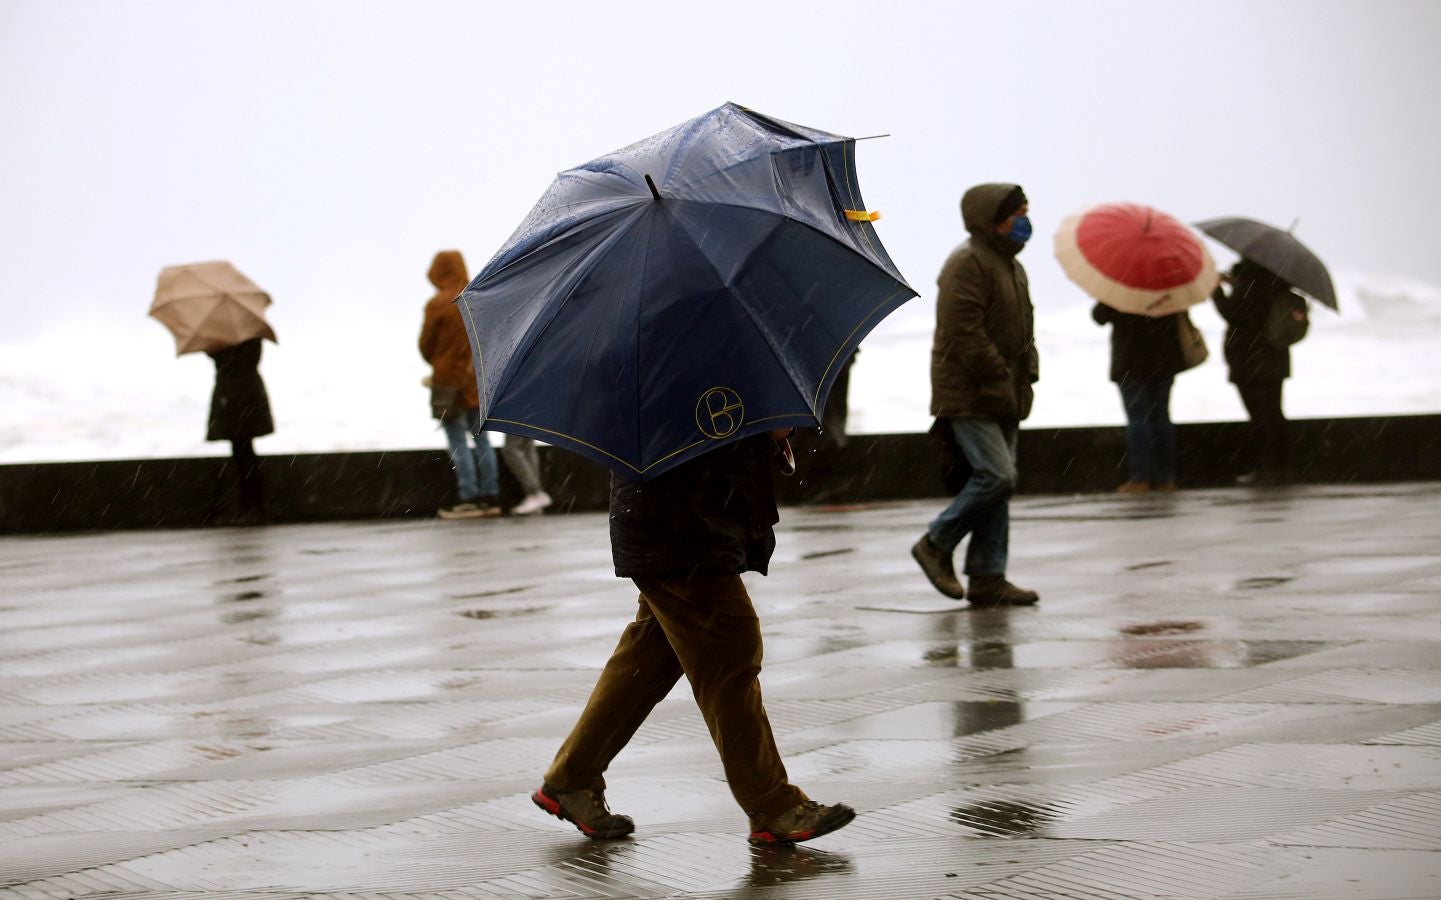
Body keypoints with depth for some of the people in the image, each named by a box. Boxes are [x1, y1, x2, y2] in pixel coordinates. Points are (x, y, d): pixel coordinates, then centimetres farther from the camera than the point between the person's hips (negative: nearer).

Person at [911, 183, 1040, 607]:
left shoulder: (1012, 267, 20)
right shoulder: (967, 263, -13)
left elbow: (1023, 330, 26)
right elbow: (963, 332, -21)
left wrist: (1027, 374, 10)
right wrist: (998, 378, -19)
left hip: (1002, 399, 10)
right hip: (969, 396, -10)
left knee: (996, 481, 8)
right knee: (996, 476, -16)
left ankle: (988, 578, 11)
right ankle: (936, 544, 0)